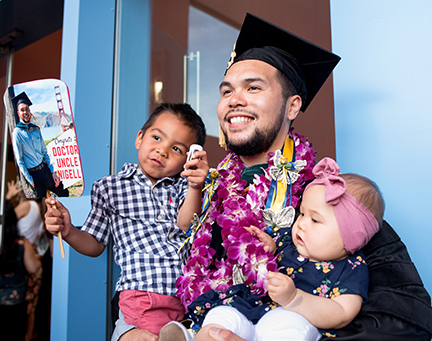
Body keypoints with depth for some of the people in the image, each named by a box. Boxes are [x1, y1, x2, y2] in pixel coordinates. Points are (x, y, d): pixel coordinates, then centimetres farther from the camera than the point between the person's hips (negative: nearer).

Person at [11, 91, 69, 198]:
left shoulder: (36, 129, 7)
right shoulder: (17, 133, -10)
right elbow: (19, 160, -9)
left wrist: (52, 171, 5)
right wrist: (30, 180, -10)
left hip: (45, 169, 5)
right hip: (34, 174, -5)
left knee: (64, 193, 9)